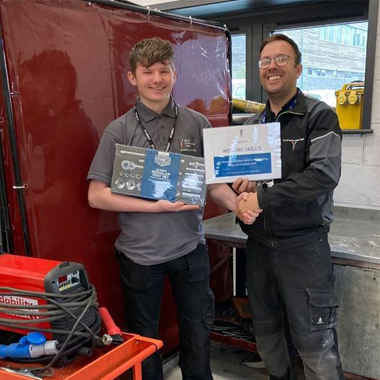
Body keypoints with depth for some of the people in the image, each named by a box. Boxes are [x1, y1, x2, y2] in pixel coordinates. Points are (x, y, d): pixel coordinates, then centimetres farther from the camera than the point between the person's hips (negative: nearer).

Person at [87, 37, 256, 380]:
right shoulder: (119, 131, -6)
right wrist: (156, 206, -18)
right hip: (140, 252, -1)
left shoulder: (197, 124, -1)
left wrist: (237, 204, -17)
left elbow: (212, 181, 4)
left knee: (198, 332, 18)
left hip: (190, 248, 2)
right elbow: (97, 195, -9)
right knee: (144, 338, 17)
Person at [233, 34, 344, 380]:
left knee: (314, 341, 1)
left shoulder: (319, 116, -6)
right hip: (258, 243, 6)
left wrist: (261, 197, -21)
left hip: (303, 244, -5)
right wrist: (241, 183, -6)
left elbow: (324, 176, -19)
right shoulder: (251, 125, 11)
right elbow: (235, 171, 18)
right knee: (266, 331, 18)